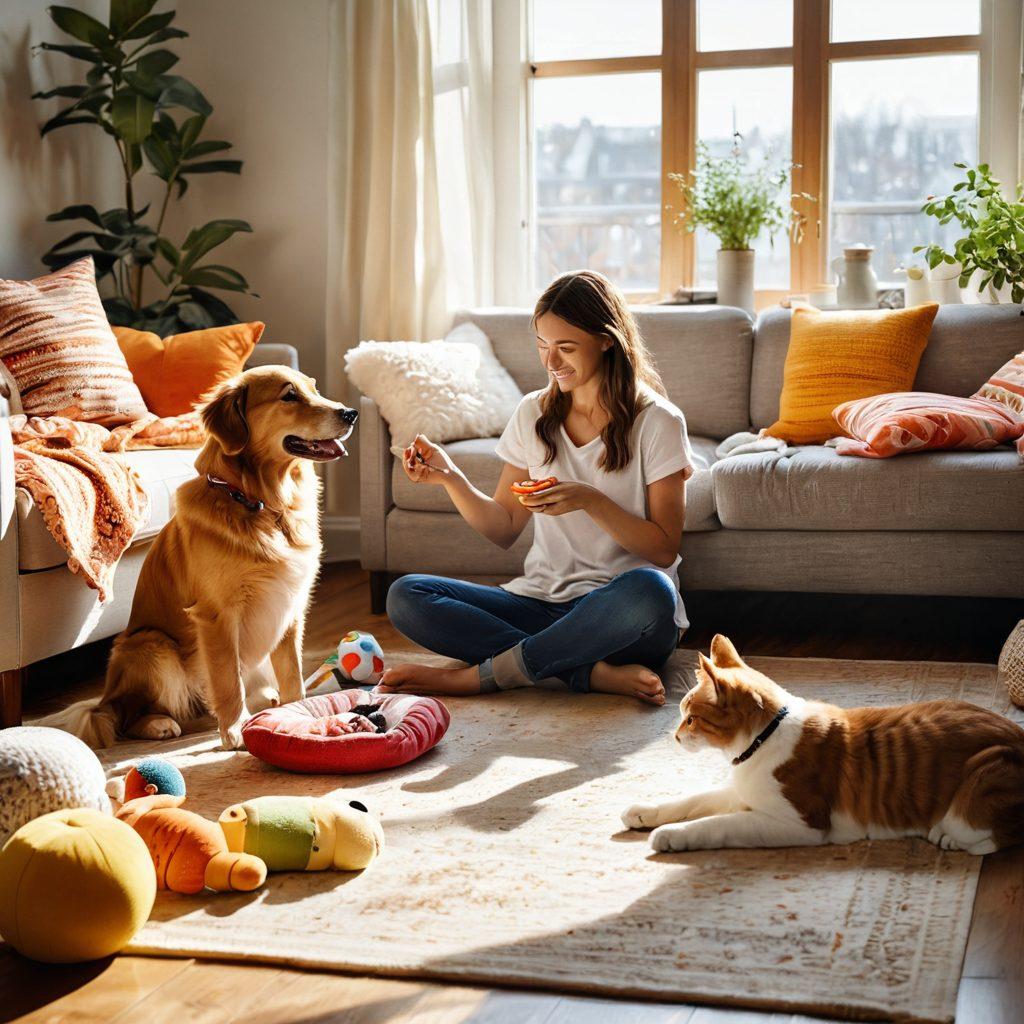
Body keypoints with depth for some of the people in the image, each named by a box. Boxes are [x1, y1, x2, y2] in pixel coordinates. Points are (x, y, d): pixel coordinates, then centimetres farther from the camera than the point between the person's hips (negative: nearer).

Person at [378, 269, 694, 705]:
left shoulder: (656, 422, -3)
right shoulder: (533, 414, 10)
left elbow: (664, 550, -6)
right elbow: (504, 529, 11)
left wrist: (590, 501, -19)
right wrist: (450, 477, -5)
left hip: (616, 616, -4)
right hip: (539, 602, 4)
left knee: (649, 590, -41)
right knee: (405, 596, -17)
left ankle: (476, 675, -25)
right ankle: (596, 674, -27)